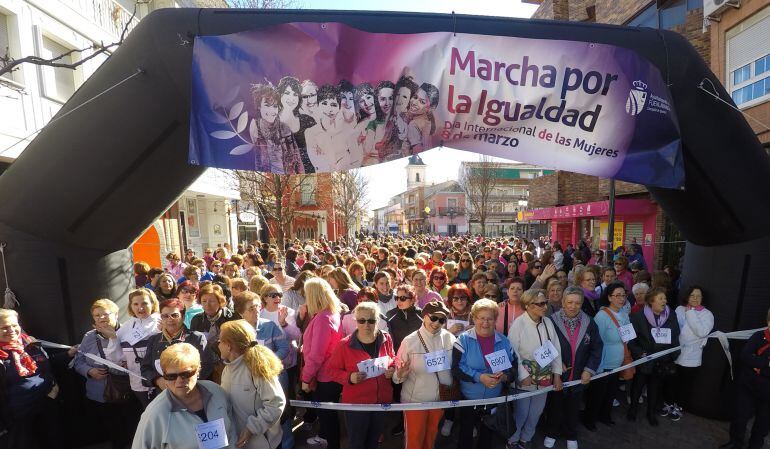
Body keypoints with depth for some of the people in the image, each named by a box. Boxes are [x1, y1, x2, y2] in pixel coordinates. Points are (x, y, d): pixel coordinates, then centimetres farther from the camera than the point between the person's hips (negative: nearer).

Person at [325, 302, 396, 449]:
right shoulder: (345, 344, -18)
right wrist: (349, 377, -24)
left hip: (383, 400, 4)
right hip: (356, 403, -3)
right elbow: (331, 369, -9)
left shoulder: (386, 339, -7)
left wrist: (393, 369, -11)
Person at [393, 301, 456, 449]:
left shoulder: (450, 339, -11)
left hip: (439, 398, 3)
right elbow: (398, 374, -13)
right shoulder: (410, 341, -17)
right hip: (414, 400, -3)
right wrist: (400, 375, -32)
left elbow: (454, 367, 4)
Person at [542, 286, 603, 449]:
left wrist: (590, 369, -8)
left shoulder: (589, 323, -7)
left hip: (579, 376, 3)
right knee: (555, 406, 18)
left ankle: (571, 436, 46)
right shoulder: (551, 321, -20)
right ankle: (551, 433, 41)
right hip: (556, 375, -3)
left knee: (573, 408, 23)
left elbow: (596, 348, -1)